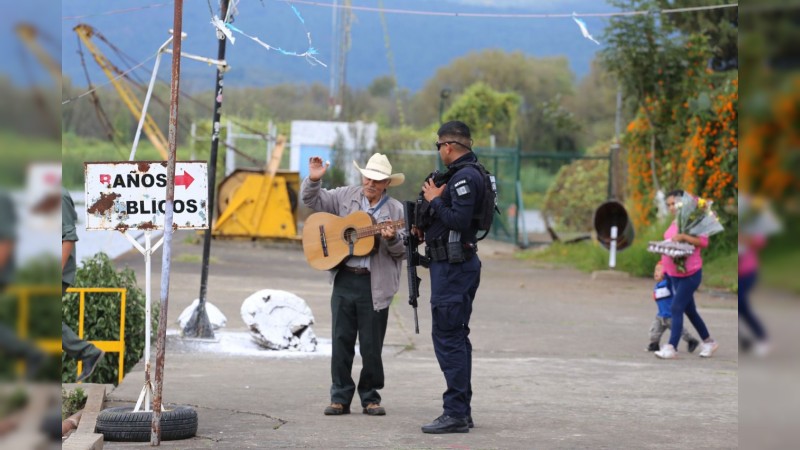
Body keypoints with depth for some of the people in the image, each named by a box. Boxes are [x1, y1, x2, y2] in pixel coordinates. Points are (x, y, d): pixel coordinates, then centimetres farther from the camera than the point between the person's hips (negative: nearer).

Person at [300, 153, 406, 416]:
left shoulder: (396, 210, 1)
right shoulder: (345, 196, 7)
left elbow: (405, 250, 0)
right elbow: (312, 200, 11)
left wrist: (392, 240, -20)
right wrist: (313, 180, -7)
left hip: (375, 285, -2)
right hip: (344, 279, 2)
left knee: (371, 345, 3)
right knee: (341, 340, 5)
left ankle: (370, 397, 16)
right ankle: (340, 398, 12)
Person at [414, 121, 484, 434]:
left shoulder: (465, 177, -16)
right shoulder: (460, 174, 17)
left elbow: (459, 220, -26)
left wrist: (435, 200, -13)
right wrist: (426, 226, 10)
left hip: (453, 266, -11)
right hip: (452, 264, 11)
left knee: (447, 337, -11)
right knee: (456, 337, 14)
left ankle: (456, 414, -11)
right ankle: (461, 411, 19)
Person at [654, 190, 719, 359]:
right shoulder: (674, 223, 14)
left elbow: (704, 242, -19)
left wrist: (684, 237, -29)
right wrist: (662, 265, 10)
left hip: (689, 274, -9)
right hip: (673, 274, 9)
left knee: (677, 308, -15)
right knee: (689, 310, 15)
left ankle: (671, 348, -16)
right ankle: (709, 342, 28)